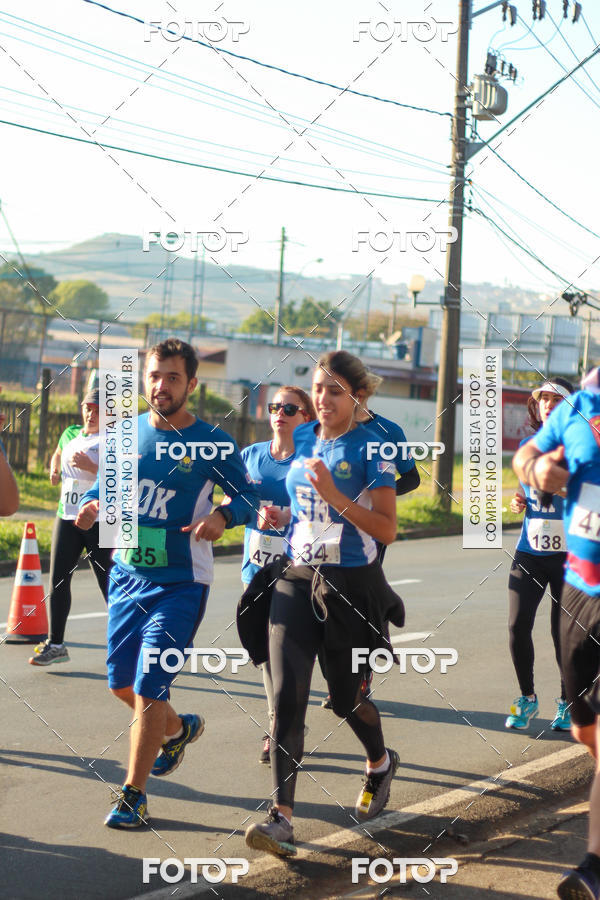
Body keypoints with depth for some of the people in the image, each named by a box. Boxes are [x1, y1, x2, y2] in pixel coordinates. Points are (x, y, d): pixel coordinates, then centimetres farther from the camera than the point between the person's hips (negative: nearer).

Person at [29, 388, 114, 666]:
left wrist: (90, 467, -26)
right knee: (58, 579, 2)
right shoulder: (70, 434, 13)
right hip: (66, 517, 6)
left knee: (109, 583, -1)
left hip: (100, 521, -6)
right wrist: (54, 471, 15)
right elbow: (57, 455, 35)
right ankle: (55, 644, 10)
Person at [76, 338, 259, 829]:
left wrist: (222, 517, -22)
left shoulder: (213, 443, -9)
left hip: (179, 584, -5)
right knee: (121, 682, 14)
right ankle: (179, 728, 44)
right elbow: (105, 483, 14)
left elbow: (248, 495, -1)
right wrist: (92, 505, -8)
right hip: (127, 575, 5)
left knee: (149, 687, -9)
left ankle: (134, 794, 5)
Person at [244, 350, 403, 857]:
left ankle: (381, 763, 43)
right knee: (287, 697, -9)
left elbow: (387, 530, -14)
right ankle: (282, 817, -10)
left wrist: (337, 497, -23)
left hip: (352, 586, -4)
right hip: (296, 581, 4)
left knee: (346, 698, 11)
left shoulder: (372, 449, -9)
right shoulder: (300, 439, 7)